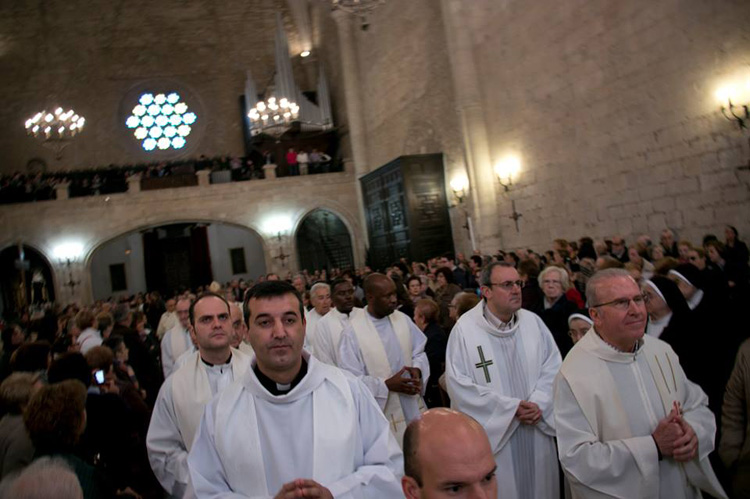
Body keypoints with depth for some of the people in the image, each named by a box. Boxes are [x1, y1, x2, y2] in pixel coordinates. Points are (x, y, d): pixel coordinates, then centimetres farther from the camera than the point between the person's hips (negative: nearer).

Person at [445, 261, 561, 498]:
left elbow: (553, 366, 2)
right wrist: (511, 407, -17)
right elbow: (459, 384, -17)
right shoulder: (464, 329, -13)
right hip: (493, 435, -4)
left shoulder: (533, 322, 2)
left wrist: (539, 404, -15)